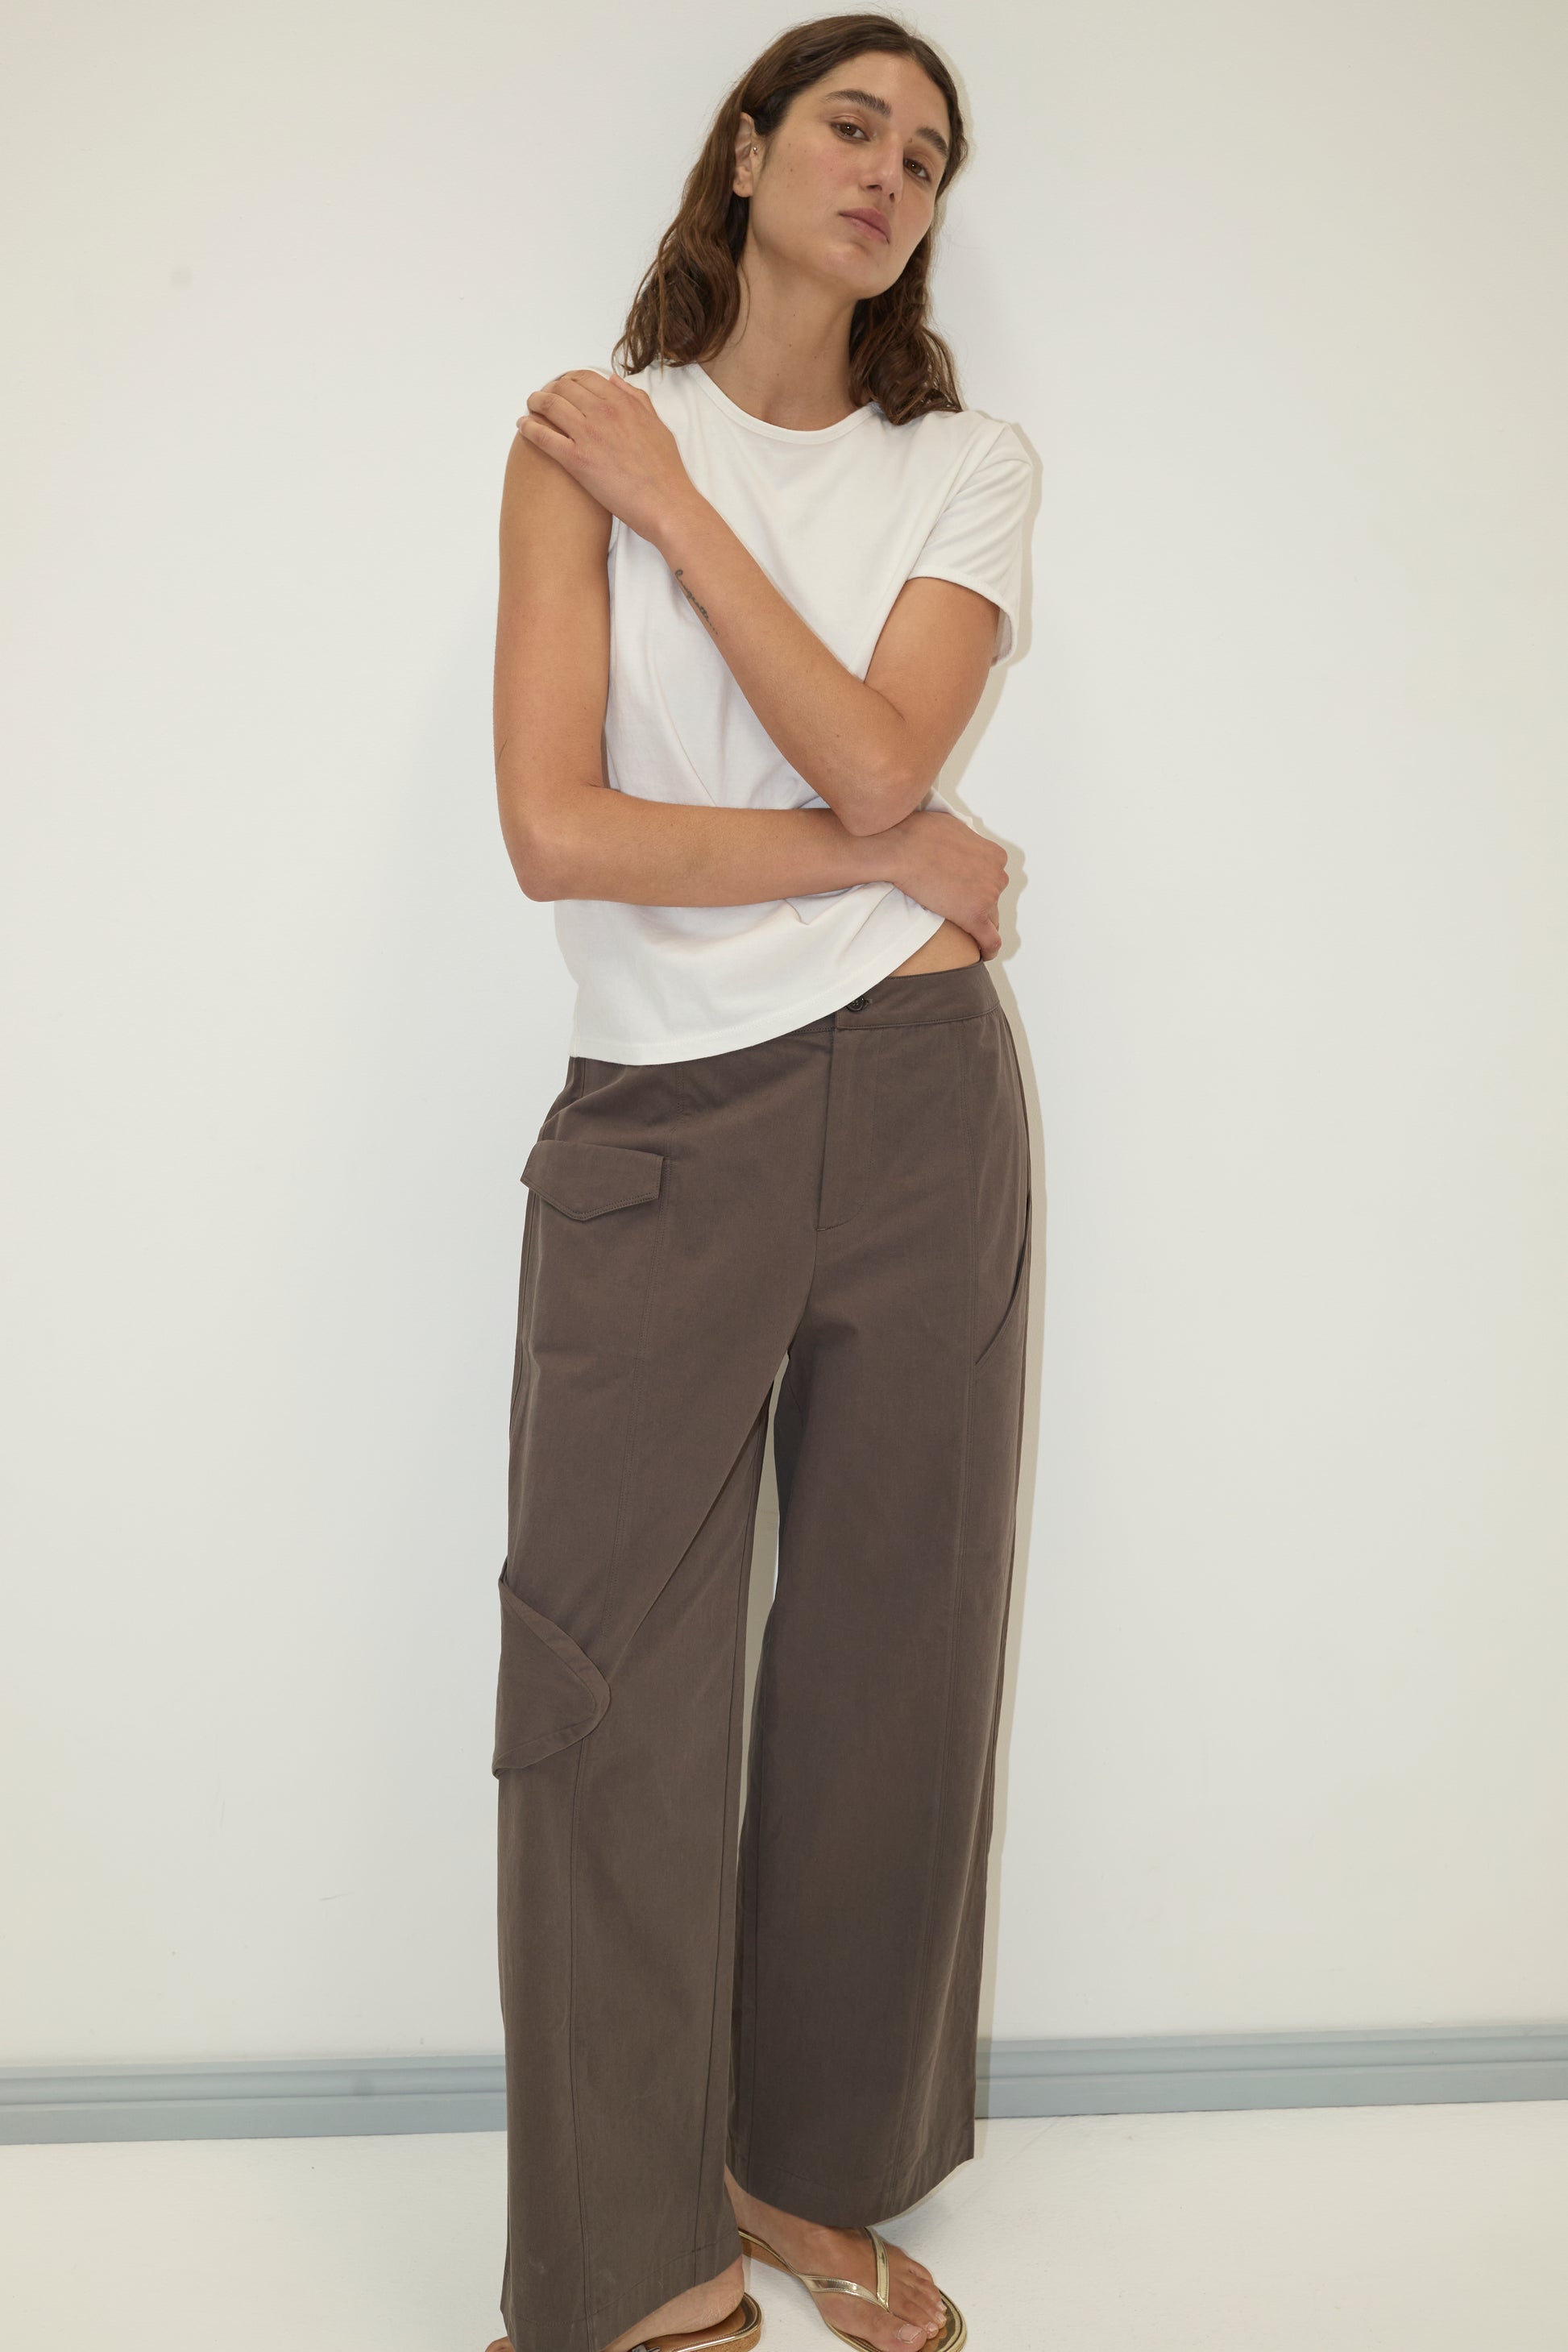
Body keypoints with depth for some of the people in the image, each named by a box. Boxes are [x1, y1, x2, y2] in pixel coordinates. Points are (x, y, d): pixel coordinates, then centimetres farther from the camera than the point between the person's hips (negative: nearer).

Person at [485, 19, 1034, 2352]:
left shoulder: (970, 470, 9)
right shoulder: (581, 440, 3)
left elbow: (873, 754, -9)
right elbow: (556, 827, -9)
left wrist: (673, 498, -7)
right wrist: (896, 861, -6)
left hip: (918, 1109, 2)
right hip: (661, 1127, -1)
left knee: (893, 1654, 8)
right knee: (610, 1683, 0)